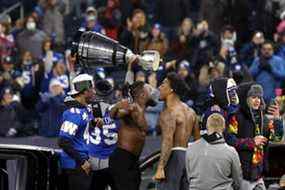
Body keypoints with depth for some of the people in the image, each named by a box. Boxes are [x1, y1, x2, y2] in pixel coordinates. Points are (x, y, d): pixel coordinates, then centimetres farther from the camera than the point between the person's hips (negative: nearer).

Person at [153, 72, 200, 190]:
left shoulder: (169, 112, -11)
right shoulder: (190, 111, 17)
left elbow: (168, 141, -20)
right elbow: (198, 139, 19)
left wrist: (160, 168, -24)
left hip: (174, 155, -9)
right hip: (188, 156, 9)